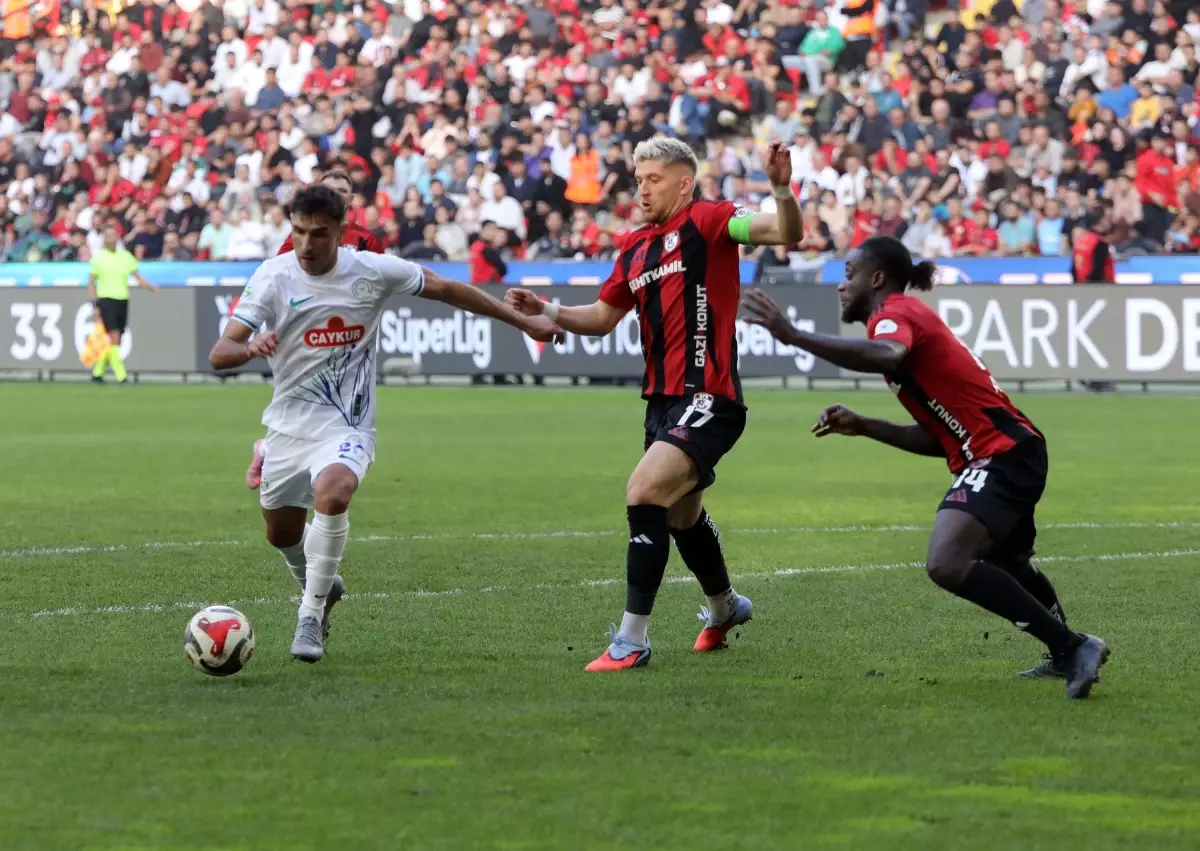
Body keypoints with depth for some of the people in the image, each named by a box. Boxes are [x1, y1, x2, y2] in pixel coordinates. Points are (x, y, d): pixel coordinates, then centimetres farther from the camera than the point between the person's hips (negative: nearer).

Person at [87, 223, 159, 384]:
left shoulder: (125, 256, 10)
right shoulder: (98, 257, 0)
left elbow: (138, 277, 9)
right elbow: (91, 283, 2)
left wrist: (151, 287, -10)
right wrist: (94, 306, -5)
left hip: (123, 300, 5)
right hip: (106, 300, -5)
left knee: (115, 341, 7)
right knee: (114, 337, -15)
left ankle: (98, 372, 22)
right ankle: (120, 375, -18)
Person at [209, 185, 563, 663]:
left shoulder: (371, 270, -8)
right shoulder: (274, 276, -9)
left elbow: (447, 290, 6)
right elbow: (218, 355, -15)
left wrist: (523, 321, 9)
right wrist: (250, 349, -39)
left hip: (347, 427, -2)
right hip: (289, 424, 2)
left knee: (331, 492, -32)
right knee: (281, 534, 12)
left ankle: (311, 616, -18)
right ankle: (320, 586, 48)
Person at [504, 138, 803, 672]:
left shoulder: (706, 221, -7)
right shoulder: (634, 248, 15)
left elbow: (786, 234, -20)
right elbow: (602, 318, 24)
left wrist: (782, 190, -38)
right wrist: (545, 311, 10)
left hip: (706, 398, -9)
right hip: (662, 401, 9)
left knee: (644, 494, -22)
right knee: (681, 514, 23)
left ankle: (631, 641, -17)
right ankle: (724, 608, 50)